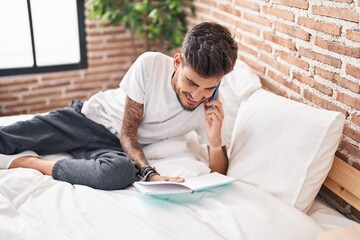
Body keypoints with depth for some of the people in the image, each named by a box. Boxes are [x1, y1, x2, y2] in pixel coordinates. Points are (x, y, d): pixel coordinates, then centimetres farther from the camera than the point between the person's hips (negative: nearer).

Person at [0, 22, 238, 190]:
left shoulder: (210, 108, -15)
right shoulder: (151, 64, -21)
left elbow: (219, 174, -11)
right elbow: (128, 132, -16)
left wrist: (215, 140, -32)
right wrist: (150, 174, -33)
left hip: (114, 145, 1)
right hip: (86, 116, 0)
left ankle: (22, 160, -18)